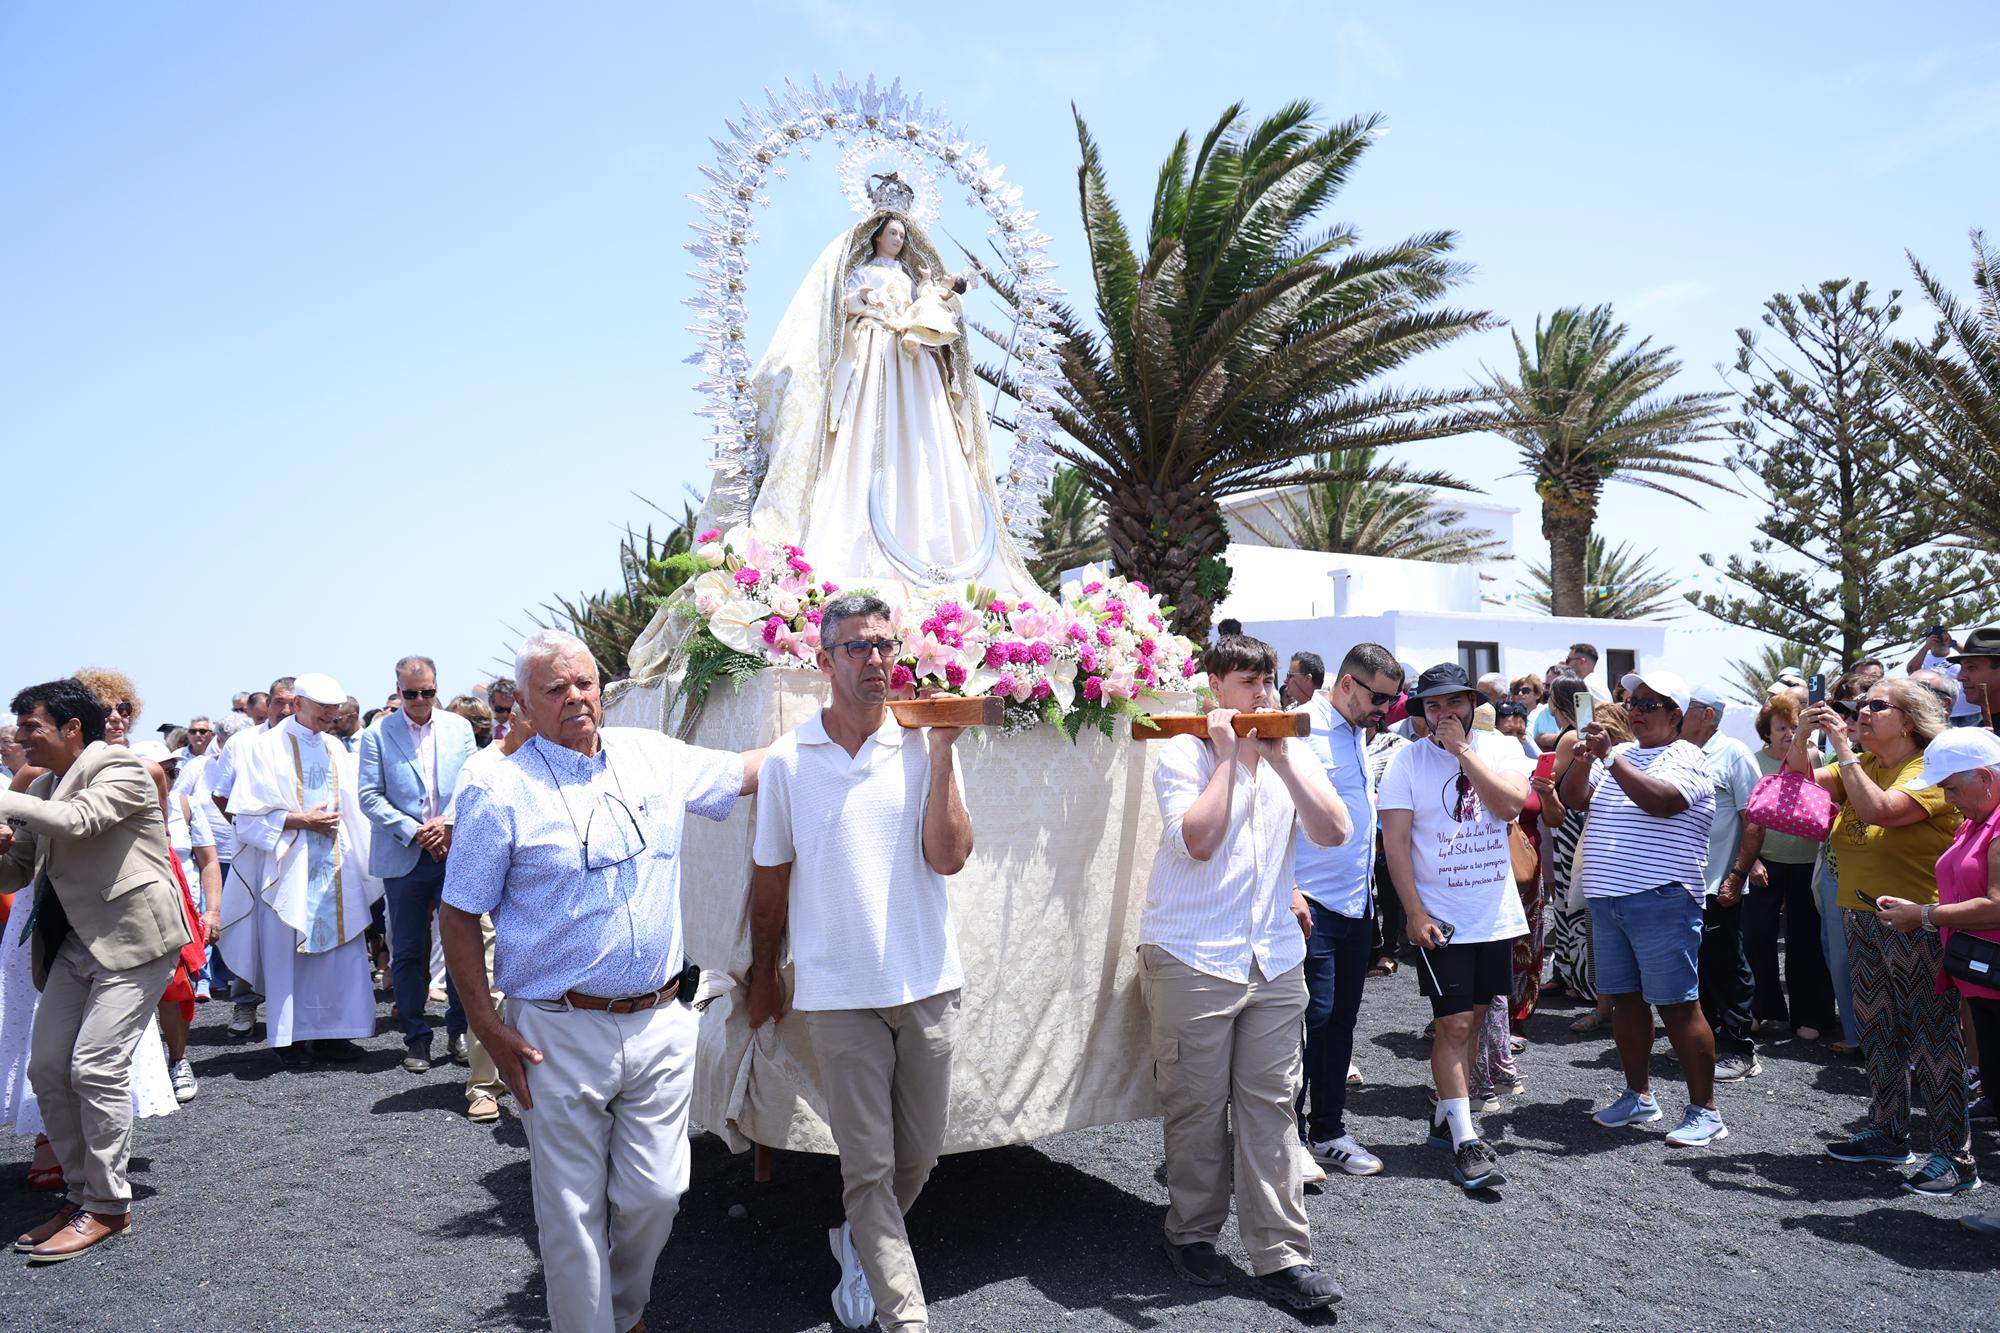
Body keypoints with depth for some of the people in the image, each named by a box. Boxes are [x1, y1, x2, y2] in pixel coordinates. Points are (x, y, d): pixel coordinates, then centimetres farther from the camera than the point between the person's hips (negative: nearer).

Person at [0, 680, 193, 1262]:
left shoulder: (121, 769, -9)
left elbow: (76, 821, -27)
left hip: (133, 938, -9)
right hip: (76, 944, 9)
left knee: (97, 1066, -11)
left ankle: (107, 1207, 2)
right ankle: (83, 1193, 21)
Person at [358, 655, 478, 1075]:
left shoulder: (459, 728, 7)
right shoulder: (377, 734, 0)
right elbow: (370, 797, -4)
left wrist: (449, 824, -9)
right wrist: (415, 832, -13)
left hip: (455, 849, 1)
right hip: (404, 857, -1)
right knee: (408, 952, 6)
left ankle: (459, 1031, 15)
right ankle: (416, 1037, 17)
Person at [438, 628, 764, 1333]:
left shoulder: (652, 757, 5)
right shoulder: (500, 791, -6)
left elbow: (749, 771, 17)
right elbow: (457, 917, -3)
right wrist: (488, 1029, -7)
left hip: (660, 1023, 4)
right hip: (559, 1036, -3)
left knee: (654, 1196, 12)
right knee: (573, 1211, 8)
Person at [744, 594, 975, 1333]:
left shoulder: (923, 747, 0)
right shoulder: (787, 759, -2)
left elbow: (948, 857, -10)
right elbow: (770, 879, 7)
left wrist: (941, 751, -13)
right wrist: (762, 979, 13)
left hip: (927, 982, 2)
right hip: (839, 990, -2)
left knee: (918, 1155, 15)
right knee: (867, 1165, 2)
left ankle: (861, 1247, 43)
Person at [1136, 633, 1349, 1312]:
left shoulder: (1293, 753, 9)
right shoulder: (1183, 753, -5)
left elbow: (1332, 831, -5)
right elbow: (1197, 841, -20)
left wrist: (1281, 755, -10)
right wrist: (1228, 755, -15)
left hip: (1274, 960, 4)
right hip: (1191, 958, -4)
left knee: (1271, 1105, 6)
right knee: (1198, 1105, 5)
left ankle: (1281, 1255, 13)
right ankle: (1192, 1233, 24)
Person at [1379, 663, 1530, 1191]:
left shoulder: (1498, 747, 3)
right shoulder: (1407, 760, -5)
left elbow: (1511, 804, -15)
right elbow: (1395, 841, -8)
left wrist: (1463, 751, -17)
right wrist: (1415, 912, -14)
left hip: (1496, 914, 4)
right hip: (1440, 918, -4)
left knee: (1473, 1018, 12)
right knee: (1454, 1024, -7)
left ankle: (1444, 1116, 27)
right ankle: (1465, 1141, -1)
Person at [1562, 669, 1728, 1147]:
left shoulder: (1685, 759, -5)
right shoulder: (1618, 756, 15)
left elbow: (1659, 800, -24)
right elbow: (1573, 798, 8)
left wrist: (1609, 755, -23)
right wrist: (1586, 756, -8)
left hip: (1661, 901, -7)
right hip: (1607, 900, 7)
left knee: (1677, 1005, -4)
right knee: (1625, 999, 13)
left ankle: (1704, 1111, 6)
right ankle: (1638, 1096, 26)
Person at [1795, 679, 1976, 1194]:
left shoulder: (1931, 770, -12)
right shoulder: (1860, 765, 12)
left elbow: (1878, 809, -27)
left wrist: (1843, 748, -22)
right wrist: (1802, 735, -6)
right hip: (1863, 916, 8)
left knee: (1933, 1034, -3)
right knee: (1877, 1030, 16)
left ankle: (1955, 1156, 4)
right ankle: (1888, 1132, 29)